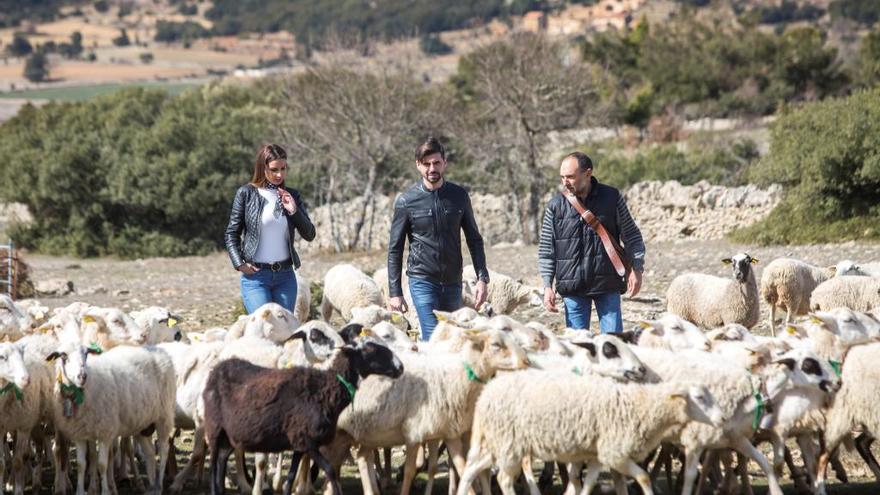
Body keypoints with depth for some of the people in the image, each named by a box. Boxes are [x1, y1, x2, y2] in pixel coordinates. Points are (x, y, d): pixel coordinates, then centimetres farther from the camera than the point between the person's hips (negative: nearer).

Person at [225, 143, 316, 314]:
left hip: (285, 275, 4)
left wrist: (294, 211, -8)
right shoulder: (246, 193, -1)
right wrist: (239, 263, -9)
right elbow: (232, 233, 3)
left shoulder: (291, 196, 8)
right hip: (255, 276, -4)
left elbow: (309, 235, 6)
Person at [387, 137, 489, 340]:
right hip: (422, 280, -3)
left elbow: (474, 240, 11)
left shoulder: (459, 196, 5)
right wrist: (394, 292, -3)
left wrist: (482, 278, 0)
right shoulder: (406, 201, -2)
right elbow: (395, 249, 1)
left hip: (453, 283, 3)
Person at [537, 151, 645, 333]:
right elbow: (546, 249, 6)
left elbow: (631, 236, 7)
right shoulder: (556, 206, 2)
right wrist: (547, 286, -1)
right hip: (572, 289, 1)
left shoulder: (612, 198, 0)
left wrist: (636, 269, -4)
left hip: (608, 286, -1)